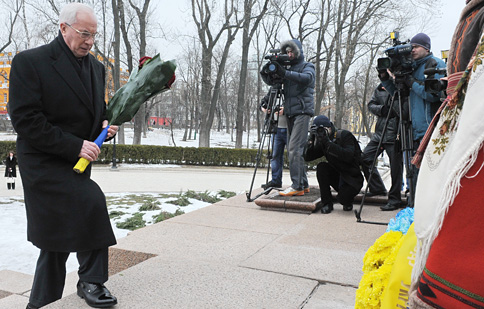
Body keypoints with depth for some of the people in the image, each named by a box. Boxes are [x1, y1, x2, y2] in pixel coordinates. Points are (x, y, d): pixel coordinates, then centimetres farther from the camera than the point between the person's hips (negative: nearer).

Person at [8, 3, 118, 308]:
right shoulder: (29, 62, -11)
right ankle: (92, 281, -6)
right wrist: (74, 146, -23)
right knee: (91, 200, -26)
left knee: (58, 239, 13)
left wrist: (106, 125, -4)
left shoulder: (96, 67, 9)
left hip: (75, 163, 7)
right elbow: (24, 119, -17)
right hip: (43, 163, -7)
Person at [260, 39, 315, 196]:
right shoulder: (288, 68, 21)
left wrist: (284, 73, -29)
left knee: (294, 149, -16)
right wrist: (266, 73, -9)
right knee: (293, 149, 6)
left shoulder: (308, 66, 3)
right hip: (290, 113, 7)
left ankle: (297, 186, -15)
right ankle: (304, 184, 13)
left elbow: (307, 78, -20)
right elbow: (270, 82, 13)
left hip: (302, 111, -7)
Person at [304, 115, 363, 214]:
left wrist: (329, 143, -32)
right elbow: (308, 157, -2)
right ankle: (327, 203, -11)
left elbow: (348, 156, -30)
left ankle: (348, 202, 14)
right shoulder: (322, 142, 3)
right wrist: (311, 140, -15)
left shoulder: (345, 135, -14)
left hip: (352, 178, -5)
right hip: (337, 175, 5)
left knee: (343, 198, -29)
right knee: (321, 167, -22)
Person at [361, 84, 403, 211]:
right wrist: (381, 108, -6)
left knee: (395, 166, -3)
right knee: (365, 158, 6)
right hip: (379, 132, 7)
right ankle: (377, 188, 24)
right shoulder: (380, 89, 14)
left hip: (394, 135, -6)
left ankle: (394, 200, 9)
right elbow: (371, 105, 13)